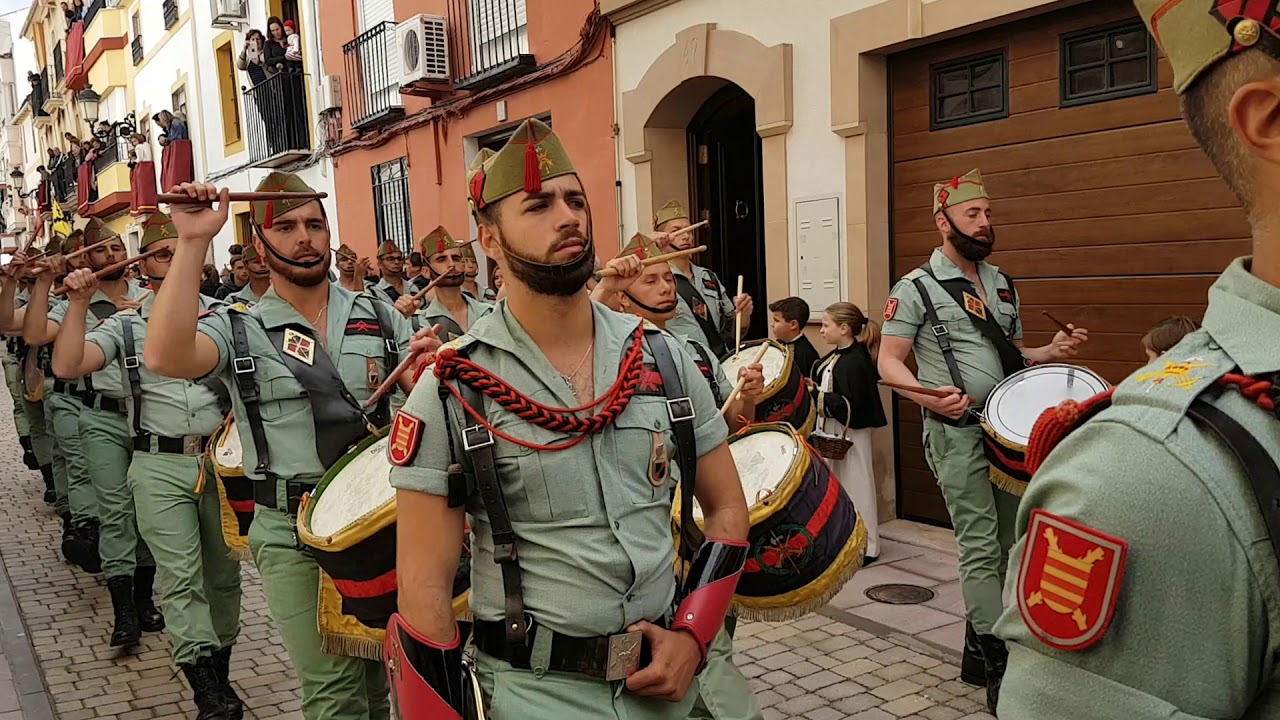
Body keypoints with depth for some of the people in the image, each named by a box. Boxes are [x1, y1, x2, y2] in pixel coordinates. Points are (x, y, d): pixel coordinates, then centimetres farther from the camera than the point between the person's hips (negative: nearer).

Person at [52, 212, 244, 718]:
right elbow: (67, 366, -4)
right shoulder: (125, 326, 7)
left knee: (223, 574, 10)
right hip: (160, 466, -1)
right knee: (180, 579, -7)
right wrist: (79, 303, -8)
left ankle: (220, 673, 26)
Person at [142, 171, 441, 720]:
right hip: (293, 532, -2)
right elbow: (164, 358, -21)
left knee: (386, 674, 16)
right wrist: (193, 242, -20)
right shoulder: (239, 329, -1)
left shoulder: (379, 318, 6)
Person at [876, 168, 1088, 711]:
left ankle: (978, 652, 27)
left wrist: (1052, 352, 2)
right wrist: (930, 396, -27)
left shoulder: (1002, 284, 13)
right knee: (980, 549, -5)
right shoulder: (917, 288, -7)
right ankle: (1000, 665, 5)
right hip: (957, 432, -7)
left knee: (1006, 544, 12)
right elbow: (889, 361, -10)